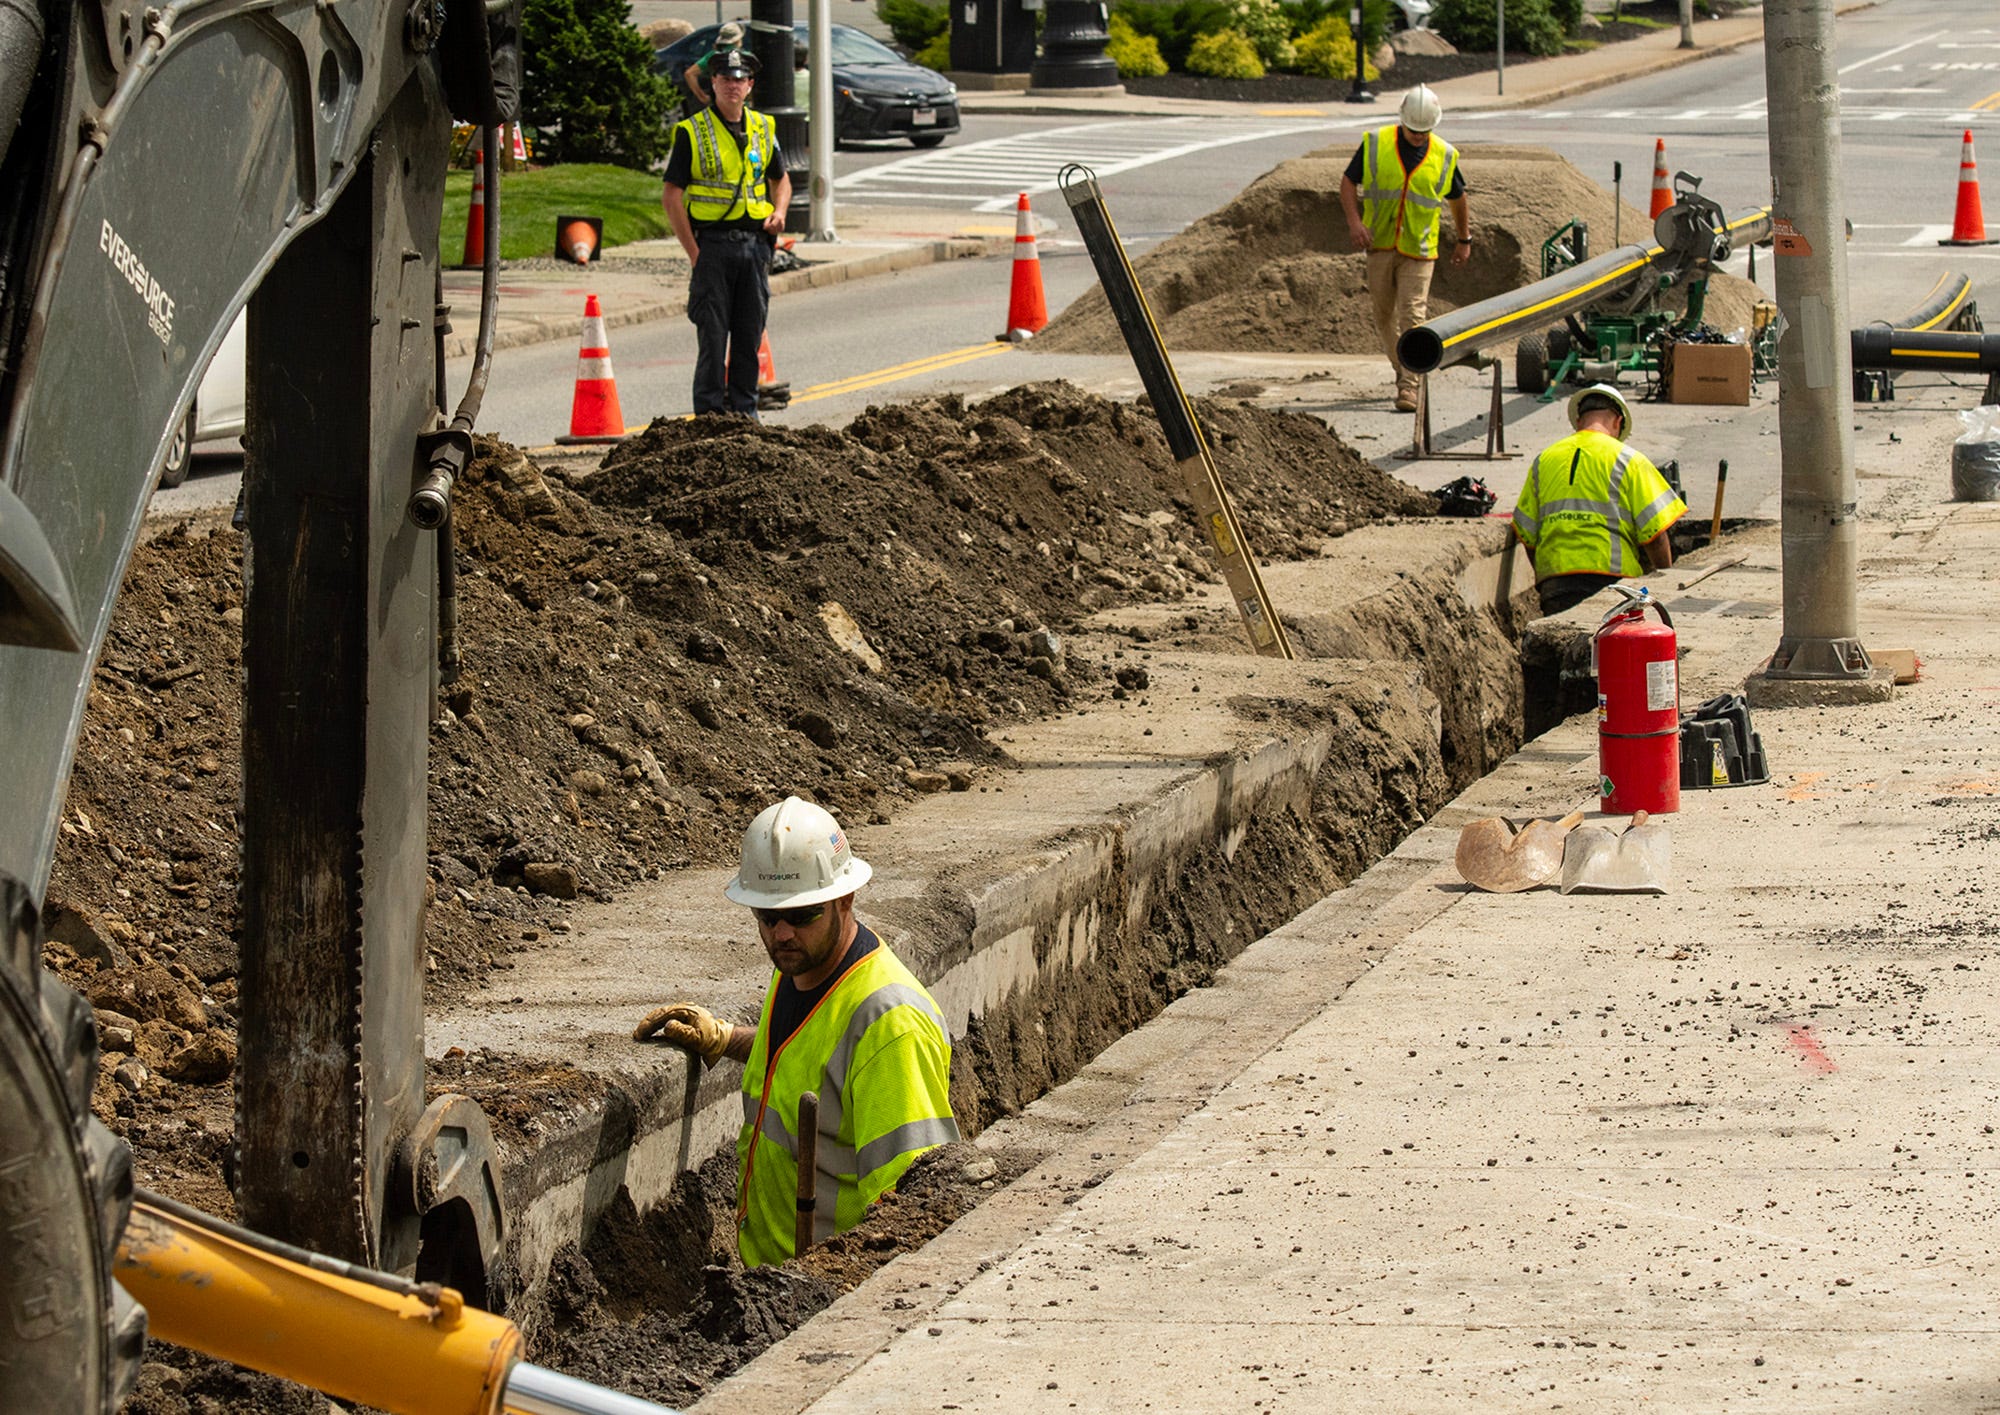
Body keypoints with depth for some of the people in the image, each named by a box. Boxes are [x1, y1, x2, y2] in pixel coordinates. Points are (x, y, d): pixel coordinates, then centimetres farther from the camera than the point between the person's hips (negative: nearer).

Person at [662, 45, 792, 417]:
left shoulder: (764, 129, 10)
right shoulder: (691, 132, -4)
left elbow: (780, 179, 24)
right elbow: (671, 196, -5)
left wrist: (779, 212, 3)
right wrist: (693, 251, -10)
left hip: (755, 243, 4)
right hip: (712, 243, -4)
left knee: (750, 334, 8)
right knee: (712, 335, -3)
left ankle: (744, 410, 17)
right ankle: (709, 413, 2)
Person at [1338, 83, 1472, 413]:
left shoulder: (1444, 156, 0)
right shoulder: (1376, 144, -3)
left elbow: (1457, 198, 15)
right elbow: (1349, 181, 3)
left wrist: (1464, 239, 21)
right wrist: (1354, 221, -11)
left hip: (1419, 250, -2)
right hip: (1380, 244, 2)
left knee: (1412, 317, -10)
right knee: (1384, 316, 10)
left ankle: (1409, 386, -12)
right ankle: (1402, 369, 30)